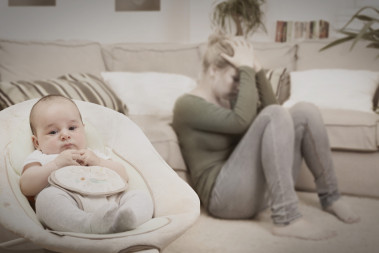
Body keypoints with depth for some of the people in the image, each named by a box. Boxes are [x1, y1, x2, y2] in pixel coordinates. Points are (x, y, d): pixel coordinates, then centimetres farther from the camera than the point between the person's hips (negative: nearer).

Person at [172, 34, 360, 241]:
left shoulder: (228, 99, 18)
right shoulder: (187, 105, -9)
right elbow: (241, 120, -24)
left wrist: (256, 70, -3)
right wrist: (247, 69, -17)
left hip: (259, 188, 8)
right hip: (224, 196, -8)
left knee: (304, 111, -5)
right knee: (276, 115, -25)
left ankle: (329, 197, 2)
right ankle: (285, 219, -31)